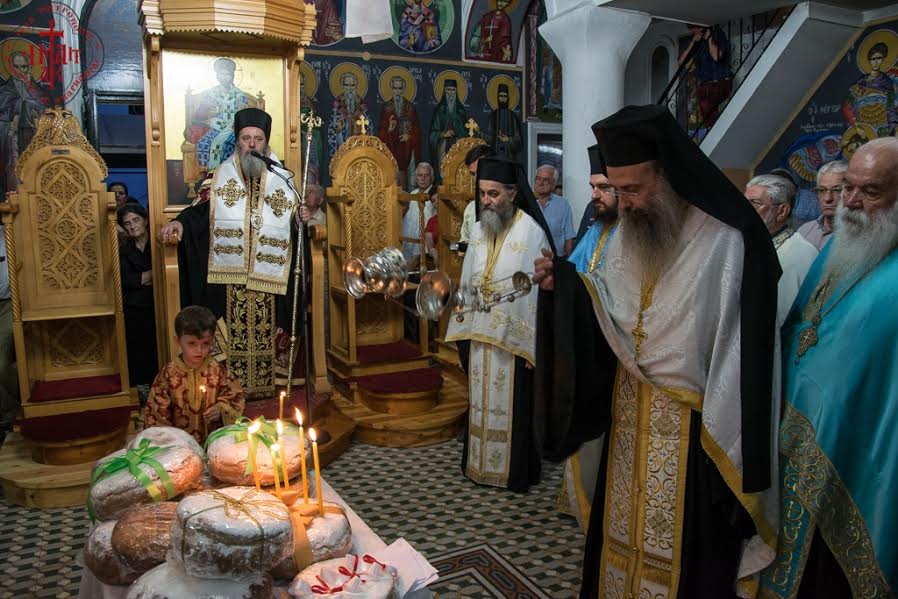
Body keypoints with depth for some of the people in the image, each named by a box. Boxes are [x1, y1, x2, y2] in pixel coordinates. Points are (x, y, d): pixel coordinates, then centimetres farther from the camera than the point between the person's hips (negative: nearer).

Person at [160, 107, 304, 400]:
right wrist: (180, 223, -17)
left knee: (265, 333, 6)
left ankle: (265, 385, 19)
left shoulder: (282, 178, 8)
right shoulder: (220, 175, 6)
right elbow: (201, 210, 0)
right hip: (229, 274, -1)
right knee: (233, 333, 2)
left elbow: (295, 223, 12)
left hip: (268, 275, 1)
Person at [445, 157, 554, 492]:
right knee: (481, 402, 16)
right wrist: (464, 329, 10)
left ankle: (515, 470, 25)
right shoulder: (479, 229, 5)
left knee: (511, 405, 7)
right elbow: (468, 283, 10)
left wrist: (534, 344, -16)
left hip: (513, 337, -6)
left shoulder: (531, 232, -15)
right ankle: (480, 464, 33)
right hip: (480, 334, 6)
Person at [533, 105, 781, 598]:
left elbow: (743, 354, -17)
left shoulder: (727, 243, -18)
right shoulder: (629, 235, 2)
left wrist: (727, 447, -16)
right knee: (625, 532, 20)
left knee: (684, 551, 11)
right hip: (629, 415, 6)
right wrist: (563, 285, -9)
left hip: (693, 428, -6)